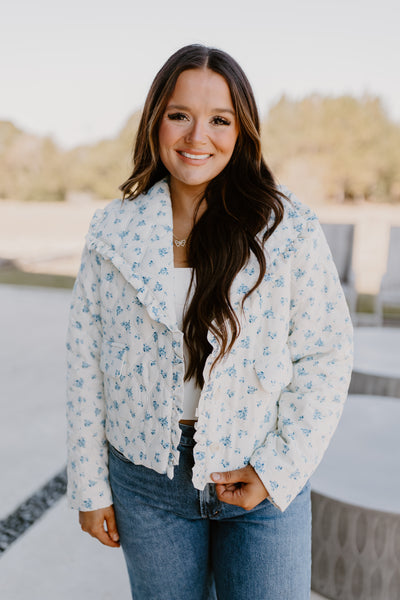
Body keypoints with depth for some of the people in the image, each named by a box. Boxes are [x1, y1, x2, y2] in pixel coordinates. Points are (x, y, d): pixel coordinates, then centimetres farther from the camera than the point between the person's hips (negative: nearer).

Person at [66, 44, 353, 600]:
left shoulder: (290, 228, -9)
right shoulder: (112, 230, -4)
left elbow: (326, 354, -6)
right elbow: (86, 361, 0)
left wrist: (279, 469, -11)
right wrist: (90, 486, 2)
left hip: (265, 480, -1)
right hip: (148, 481, 2)